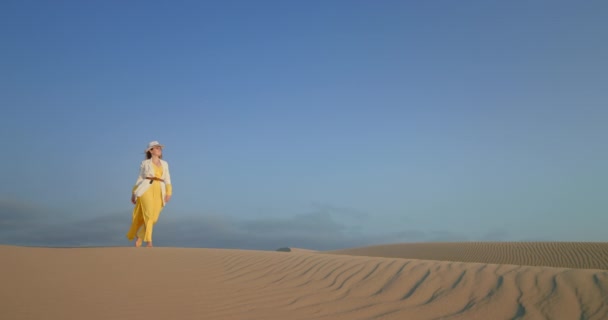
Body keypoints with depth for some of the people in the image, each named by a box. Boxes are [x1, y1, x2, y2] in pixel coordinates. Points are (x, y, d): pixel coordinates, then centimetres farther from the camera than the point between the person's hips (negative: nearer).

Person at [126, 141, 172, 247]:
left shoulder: (165, 164, 18)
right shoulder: (145, 163, 10)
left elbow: (167, 180, 12)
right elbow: (140, 179, 12)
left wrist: (168, 193, -2)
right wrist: (133, 193, 9)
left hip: (159, 192, 4)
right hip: (146, 189, -4)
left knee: (153, 217, -1)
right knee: (149, 214, -18)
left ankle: (140, 237, 19)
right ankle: (149, 241, -16)